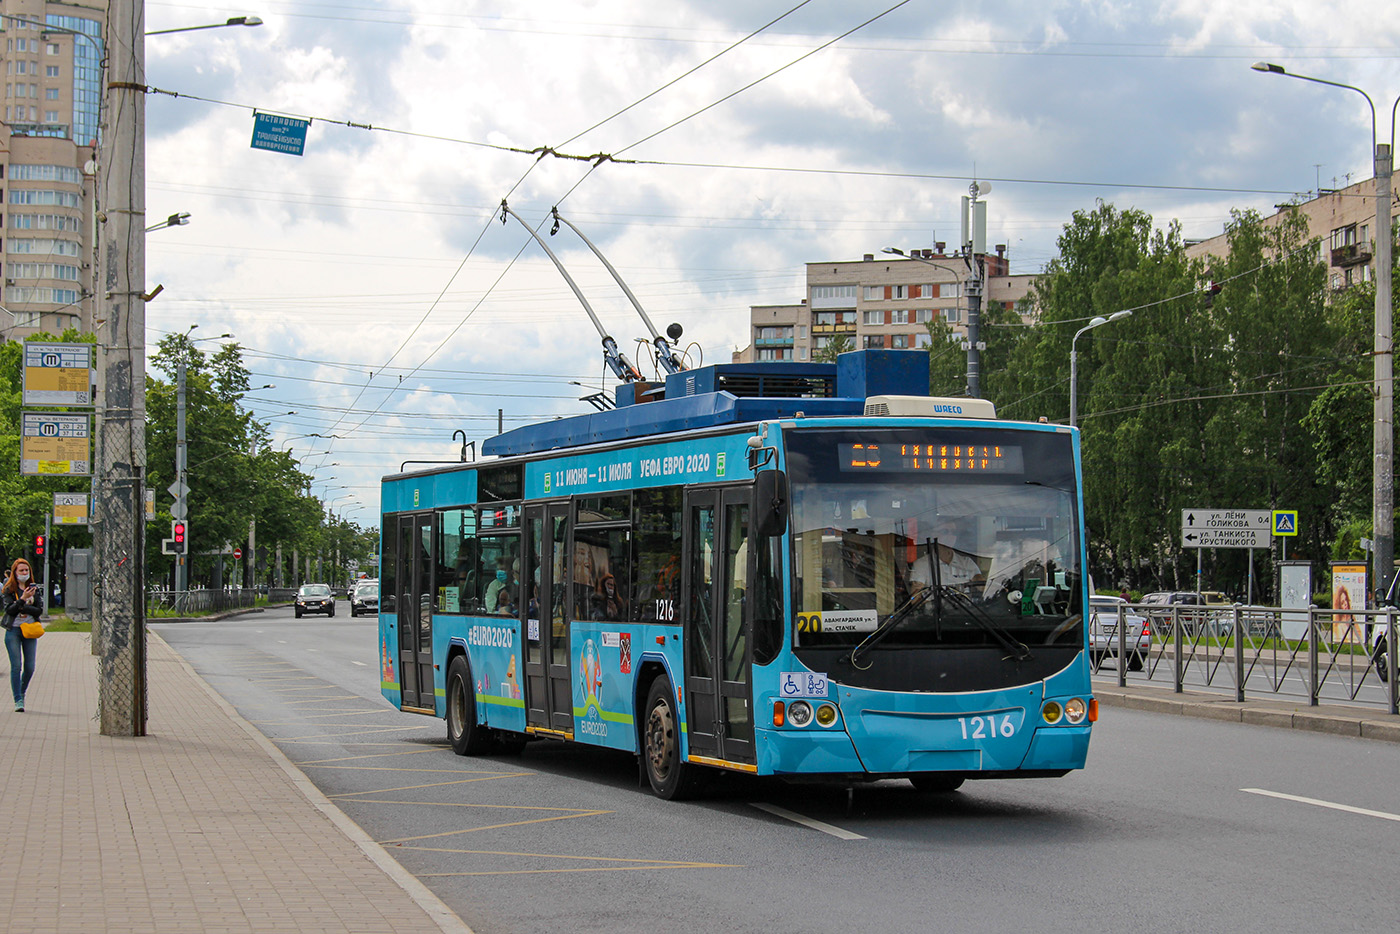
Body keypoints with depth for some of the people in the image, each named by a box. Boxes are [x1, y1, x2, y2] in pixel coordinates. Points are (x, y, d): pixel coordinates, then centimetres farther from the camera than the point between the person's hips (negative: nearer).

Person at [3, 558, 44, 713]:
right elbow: (9, 610, -12)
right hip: (13, 631, -3)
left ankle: (22, 692, 27)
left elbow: (39, 610, -1)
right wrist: (23, 599, -21)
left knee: (30, 667, 2)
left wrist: (22, 608, -13)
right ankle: (18, 701, -4)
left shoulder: (34, 589, 8)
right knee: (16, 666, -7)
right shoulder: (9, 590, 0)